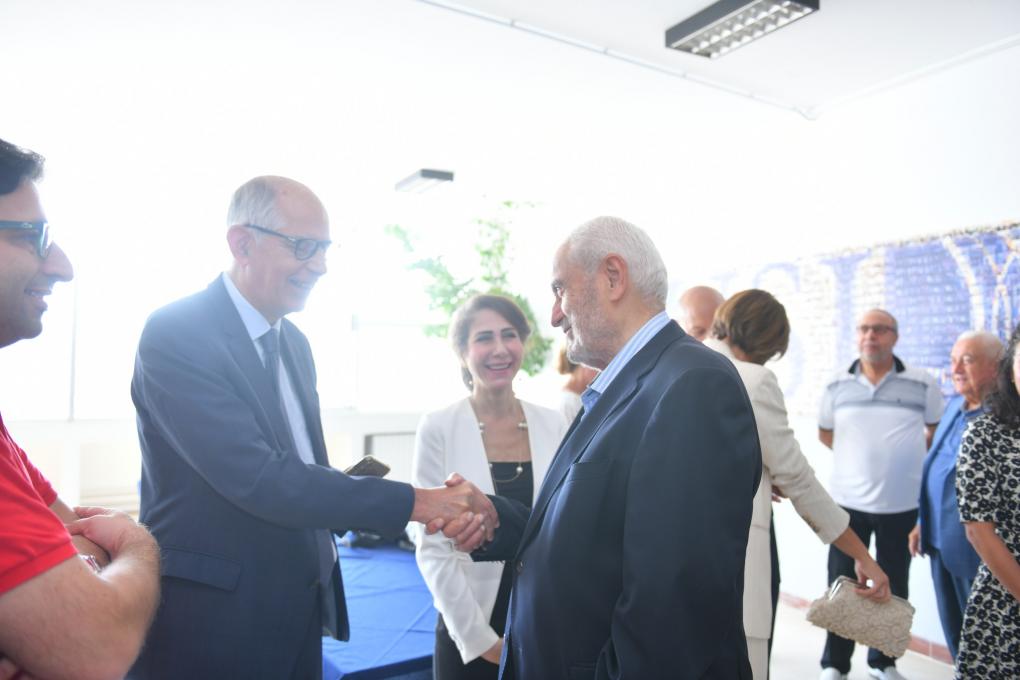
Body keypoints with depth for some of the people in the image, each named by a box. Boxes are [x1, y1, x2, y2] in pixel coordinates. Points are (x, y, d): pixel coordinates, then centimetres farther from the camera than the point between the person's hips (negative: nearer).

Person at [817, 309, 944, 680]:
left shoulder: (922, 384, -3)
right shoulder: (837, 386, 0)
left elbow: (937, 429, 13)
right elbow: (825, 432, 14)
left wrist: (908, 456, 7)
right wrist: (859, 455, 8)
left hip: (902, 505, 0)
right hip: (849, 502, 0)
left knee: (894, 588, 13)